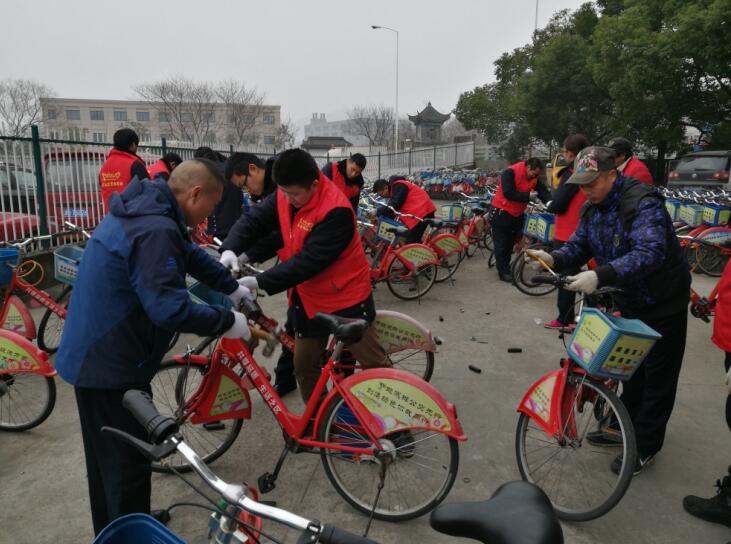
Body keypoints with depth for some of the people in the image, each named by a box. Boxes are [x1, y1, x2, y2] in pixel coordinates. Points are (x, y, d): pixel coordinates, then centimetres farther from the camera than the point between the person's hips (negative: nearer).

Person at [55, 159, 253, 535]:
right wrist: (226, 322, -19)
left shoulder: (142, 209, 7)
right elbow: (170, 310, -32)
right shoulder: (156, 230, -27)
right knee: (127, 463, 6)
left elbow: (190, 254, 17)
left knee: (107, 458, 25)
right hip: (111, 364, -11)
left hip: (94, 355, 11)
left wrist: (232, 288, 19)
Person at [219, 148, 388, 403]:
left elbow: (309, 261, -31)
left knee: (373, 362, 6)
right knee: (303, 364, 11)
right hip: (307, 298, 6)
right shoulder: (284, 197, -5)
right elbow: (253, 220, -7)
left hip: (346, 296, -6)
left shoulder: (336, 211, -27)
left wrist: (259, 282, -33)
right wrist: (230, 249, -27)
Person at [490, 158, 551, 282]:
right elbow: (508, 193, -30)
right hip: (501, 212, -7)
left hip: (517, 214, 7)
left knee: (510, 243, 15)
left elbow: (542, 190, -8)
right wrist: (528, 196, -27)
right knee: (501, 244, -1)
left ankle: (506, 268, 27)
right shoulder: (510, 173, -22)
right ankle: (503, 272, 4)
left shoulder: (533, 177, 1)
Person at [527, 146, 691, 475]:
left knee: (657, 376, 5)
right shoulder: (592, 208, -2)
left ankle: (645, 446, 18)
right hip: (631, 300, 8)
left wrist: (600, 276, -51)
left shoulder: (643, 203, -28)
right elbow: (579, 247, -2)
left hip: (663, 302, -8)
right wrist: (554, 259, -24)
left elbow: (650, 253, -40)